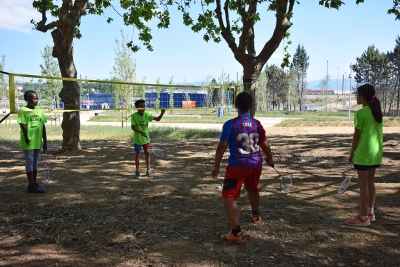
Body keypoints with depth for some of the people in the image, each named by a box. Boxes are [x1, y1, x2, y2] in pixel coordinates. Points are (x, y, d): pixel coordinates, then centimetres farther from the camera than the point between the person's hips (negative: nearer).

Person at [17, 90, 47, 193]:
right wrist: (26, 138, -20)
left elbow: (43, 127, 11)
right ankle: (31, 185, 4)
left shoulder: (39, 111, 10)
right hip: (28, 142, -6)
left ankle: (34, 183, 23)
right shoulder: (23, 110, -7)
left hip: (37, 141, 6)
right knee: (29, 161, -1)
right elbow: (23, 125, -13)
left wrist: (45, 141, 10)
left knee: (35, 162, 13)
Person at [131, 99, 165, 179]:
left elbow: (157, 119, -10)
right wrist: (141, 132, -35)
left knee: (147, 153, 6)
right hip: (137, 139, -3)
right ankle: (137, 171, 22)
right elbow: (133, 127, -20)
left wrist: (162, 113, -29)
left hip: (146, 138, 3)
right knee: (138, 154, 8)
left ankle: (148, 170, 19)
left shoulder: (147, 114, -8)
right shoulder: (134, 116, -16)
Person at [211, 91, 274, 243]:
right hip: (256, 164, 6)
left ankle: (236, 233, -8)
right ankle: (256, 215, 54)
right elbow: (265, 144, 13)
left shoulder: (230, 124, -11)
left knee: (229, 197, -1)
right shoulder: (257, 124, 3)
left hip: (237, 165, -6)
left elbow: (222, 146, -11)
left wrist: (216, 166, -2)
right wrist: (270, 159, 31)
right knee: (253, 189, 30)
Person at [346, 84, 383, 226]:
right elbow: (378, 133, 12)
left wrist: (352, 153, -4)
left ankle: (363, 217, 5)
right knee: (370, 183, 16)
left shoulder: (361, 113, -14)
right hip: (375, 152, 8)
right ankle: (370, 212, 25)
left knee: (363, 184, -1)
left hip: (364, 153, -8)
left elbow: (357, 135, -13)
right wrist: (376, 149, 20)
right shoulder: (376, 112, 9)